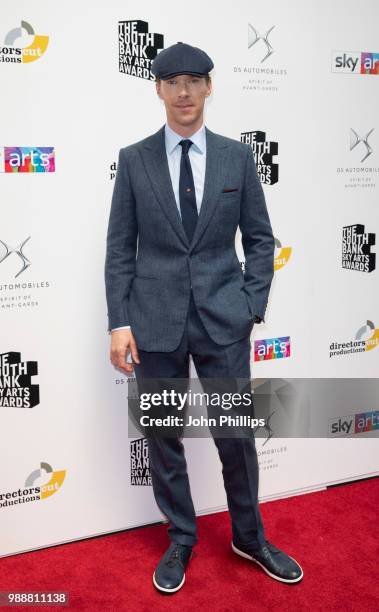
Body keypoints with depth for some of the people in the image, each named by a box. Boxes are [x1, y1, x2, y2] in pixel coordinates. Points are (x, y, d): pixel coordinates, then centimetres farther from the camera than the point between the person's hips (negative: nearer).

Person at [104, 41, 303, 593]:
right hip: (155, 319, 0)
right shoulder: (134, 159, 1)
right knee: (163, 437, 10)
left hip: (223, 319, 0)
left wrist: (253, 307, -2)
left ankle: (249, 537, 32)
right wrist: (120, 322, -5)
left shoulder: (237, 155, 3)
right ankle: (181, 541, 32)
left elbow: (259, 237, 6)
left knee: (237, 434, 8)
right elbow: (120, 247, 1)